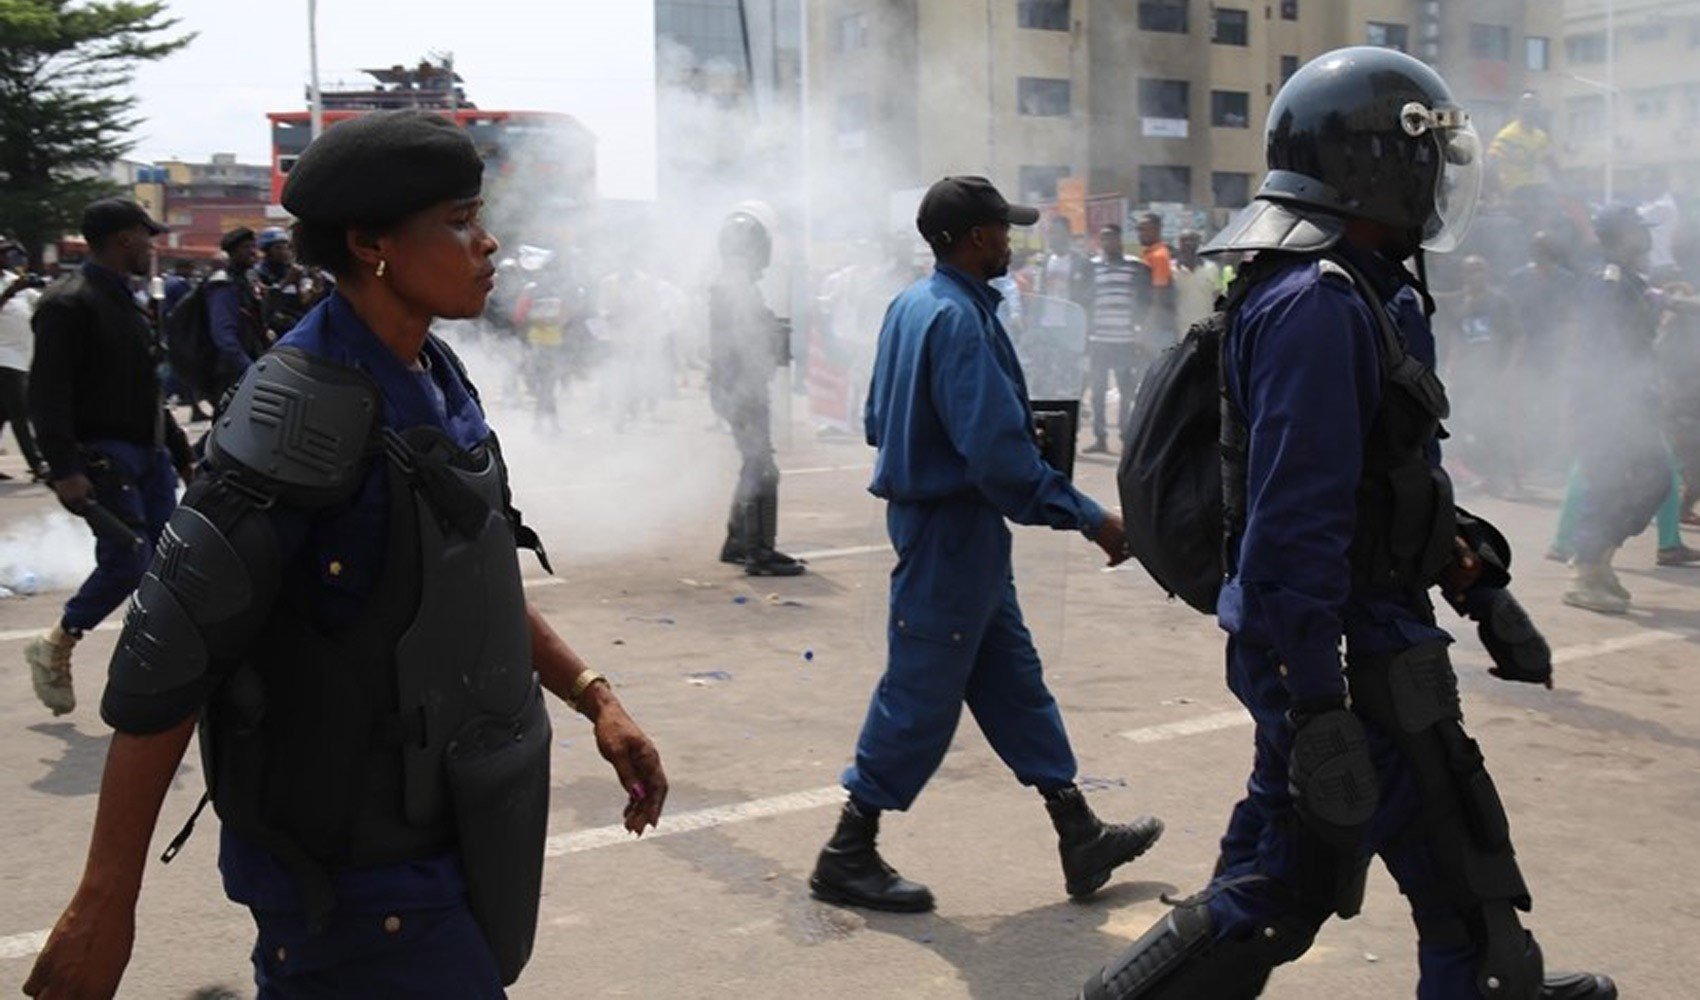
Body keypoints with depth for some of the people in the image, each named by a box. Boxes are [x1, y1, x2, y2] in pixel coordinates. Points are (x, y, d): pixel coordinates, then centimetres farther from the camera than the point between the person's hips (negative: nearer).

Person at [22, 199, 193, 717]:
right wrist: (64, 469, -26)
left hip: (148, 453, 9)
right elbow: (47, 393, -18)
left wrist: (177, 446, 24)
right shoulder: (71, 302, -12)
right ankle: (54, 648, 8)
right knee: (128, 559, -12)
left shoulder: (124, 300, 17)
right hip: (103, 455, -9)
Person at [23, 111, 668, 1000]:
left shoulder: (436, 381, 6)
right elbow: (166, 658, -21)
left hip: (437, 822, 8)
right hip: (355, 871, -8)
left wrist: (593, 698, 10)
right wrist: (105, 901, -18)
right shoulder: (309, 407, -21)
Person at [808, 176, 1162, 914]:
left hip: (926, 514, 10)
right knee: (921, 696, 0)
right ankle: (848, 857, 12)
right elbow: (999, 454, -28)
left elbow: (879, 421, 17)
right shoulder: (957, 319, -21)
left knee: (1013, 681, 15)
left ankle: (1080, 838, 25)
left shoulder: (911, 305, 9)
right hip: (953, 529, -10)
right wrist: (1089, 519, -22)